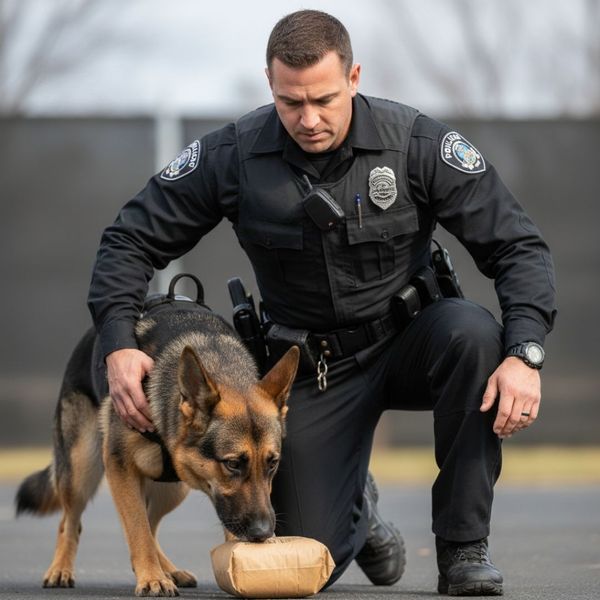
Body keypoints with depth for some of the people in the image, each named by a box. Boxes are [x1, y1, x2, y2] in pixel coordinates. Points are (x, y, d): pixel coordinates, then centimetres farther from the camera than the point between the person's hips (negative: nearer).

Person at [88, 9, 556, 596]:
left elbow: (517, 245, -17)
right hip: (311, 367, 1)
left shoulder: (417, 143, -17)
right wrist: (119, 344, -22)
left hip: (408, 342, -1)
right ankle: (355, 506, 32)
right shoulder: (232, 155, -15)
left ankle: (463, 547, -21)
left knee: (473, 333, -37)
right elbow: (131, 239, -6)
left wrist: (524, 354, -32)